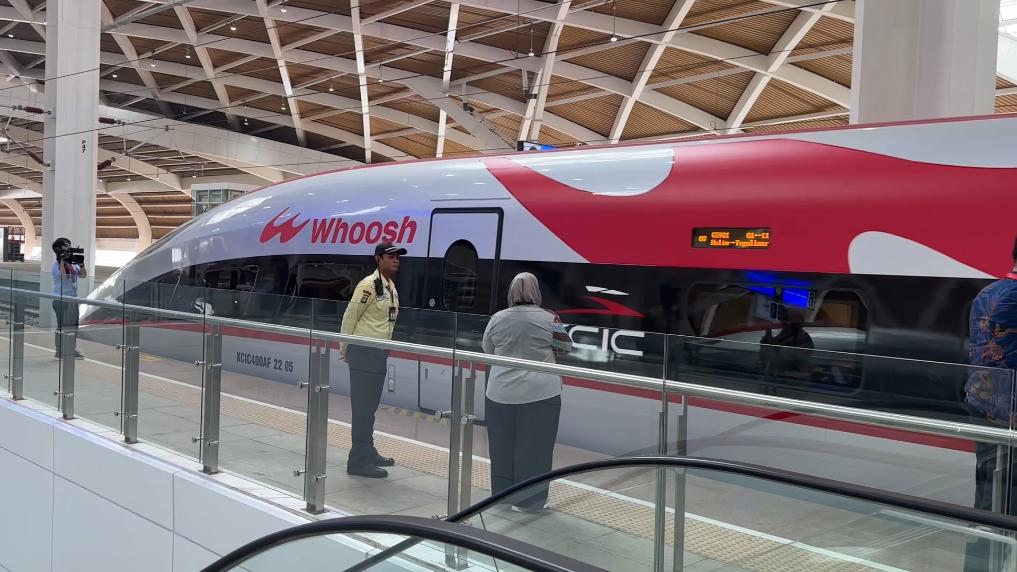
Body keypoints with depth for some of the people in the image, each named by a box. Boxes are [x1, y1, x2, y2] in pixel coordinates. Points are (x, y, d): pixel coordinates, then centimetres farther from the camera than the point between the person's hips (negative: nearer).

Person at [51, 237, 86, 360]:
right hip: (61, 299, -7)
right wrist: (63, 261, -21)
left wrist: (81, 263, -2)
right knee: (62, 326, -5)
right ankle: (59, 352, 2)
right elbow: (62, 276, -25)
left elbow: (83, 275, 10)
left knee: (73, 325, 10)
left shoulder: (73, 264, 11)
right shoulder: (56, 264, -9)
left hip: (73, 298, 7)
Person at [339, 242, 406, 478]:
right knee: (363, 406, -5)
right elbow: (350, 317, -14)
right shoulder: (369, 285, -16)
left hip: (379, 352, 9)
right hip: (363, 352, -9)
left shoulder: (391, 287, 11)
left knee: (370, 405, 17)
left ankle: (368, 452, 29)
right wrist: (345, 350, -8)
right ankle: (358, 460, 0)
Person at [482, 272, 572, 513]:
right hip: (540, 394, -3)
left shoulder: (497, 319, 0)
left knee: (503, 446, 14)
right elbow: (566, 347, 4)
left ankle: (502, 493, 26)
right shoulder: (548, 319, -8)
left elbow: (488, 351, 12)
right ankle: (528, 500, 9)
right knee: (534, 447, 5)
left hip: (500, 393, 3)